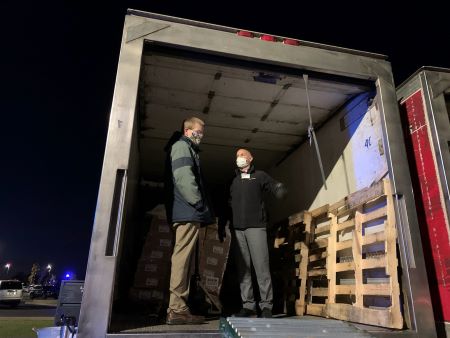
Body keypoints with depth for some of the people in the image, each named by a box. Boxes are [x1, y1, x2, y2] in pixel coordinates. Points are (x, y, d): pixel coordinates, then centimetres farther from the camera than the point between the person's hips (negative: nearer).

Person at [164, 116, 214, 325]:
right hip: (188, 211, -10)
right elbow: (184, 179, -16)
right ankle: (177, 310, -7)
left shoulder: (187, 149, 29)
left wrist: (200, 208, 16)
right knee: (182, 257, -11)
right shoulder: (182, 146, -1)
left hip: (187, 212, 10)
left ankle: (179, 307, 13)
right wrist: (200, 205, -16)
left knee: (184, 259, 8)